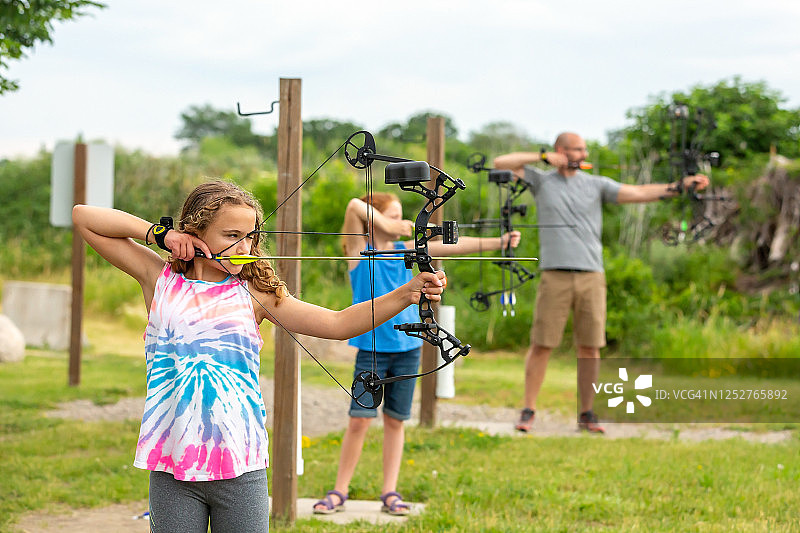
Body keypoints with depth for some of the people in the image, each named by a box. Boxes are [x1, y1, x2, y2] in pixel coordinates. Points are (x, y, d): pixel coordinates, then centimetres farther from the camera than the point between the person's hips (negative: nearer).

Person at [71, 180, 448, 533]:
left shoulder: (253, 294, 4)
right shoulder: (160, 280, 5)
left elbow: (337, 324, -4)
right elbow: (84, 217, 7)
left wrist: (407, 294, -16)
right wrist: (160, 233, -1)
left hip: (241, 469, 0)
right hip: (171, 470, 0)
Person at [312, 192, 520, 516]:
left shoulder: (405, 250, 8)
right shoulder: (360, 249, -3)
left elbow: (453, 246, 2)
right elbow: (354, 206, -19)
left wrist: (500, 242, -6)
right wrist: (386, 225, -13)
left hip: (407, 347, 4)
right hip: (372, 347, -4)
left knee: (395, 421, 7)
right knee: (359, 420, -5)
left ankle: (390, 493, 12)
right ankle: (339, 492, 5)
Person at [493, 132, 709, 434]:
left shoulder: (596, 185, 10)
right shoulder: (541, 181, 8)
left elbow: (639, 193, 2)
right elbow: (501, 163, 3)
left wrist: (681, 185, -9)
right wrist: (543, 157, -1)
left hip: (591, 276, 2)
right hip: (554, 276, -2)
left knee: (590, 347, 2)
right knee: (541, 344, -3)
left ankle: (586, 414, 10)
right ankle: (528, 412, 5)